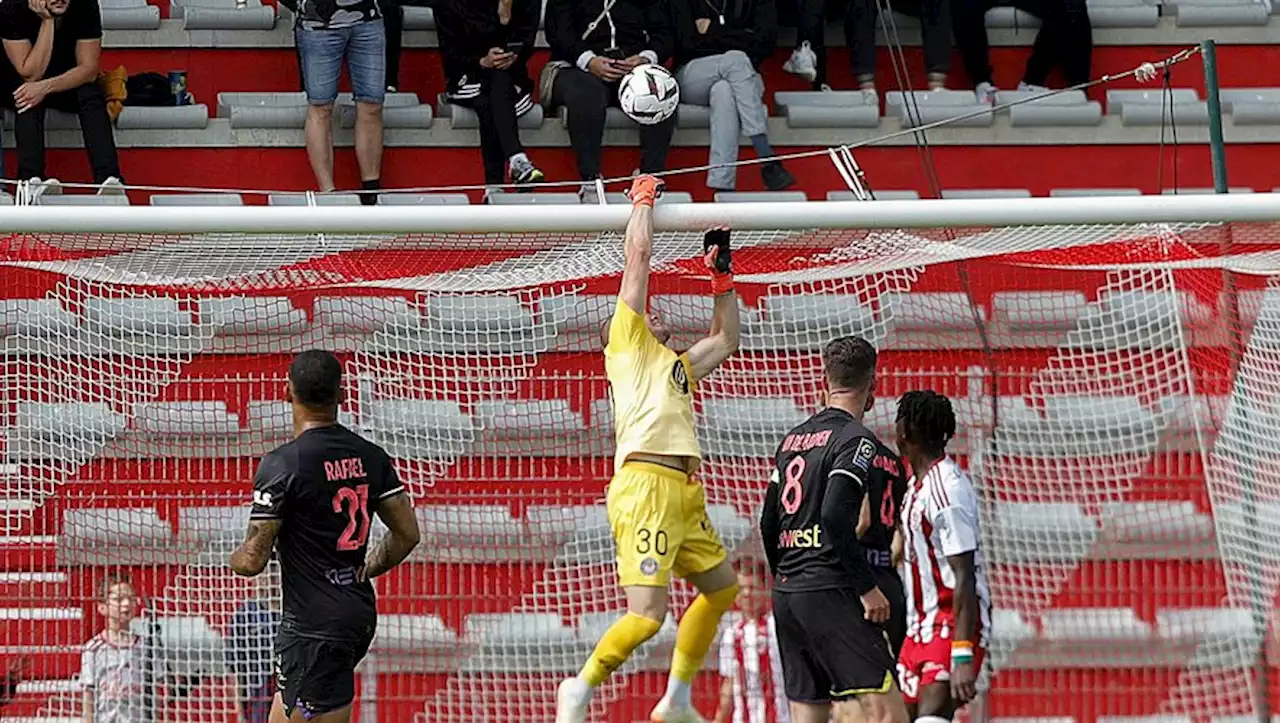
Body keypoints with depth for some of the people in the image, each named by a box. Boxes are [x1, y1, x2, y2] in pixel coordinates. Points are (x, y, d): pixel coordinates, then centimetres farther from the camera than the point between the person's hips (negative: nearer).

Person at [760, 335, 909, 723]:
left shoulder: (793, 438, 16)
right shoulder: (855, 438, -8)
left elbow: (769, 522, 19)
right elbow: (835, 516, -20)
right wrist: (867, 587, -16)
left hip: (786, 592, 8)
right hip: (829, 590, -8)